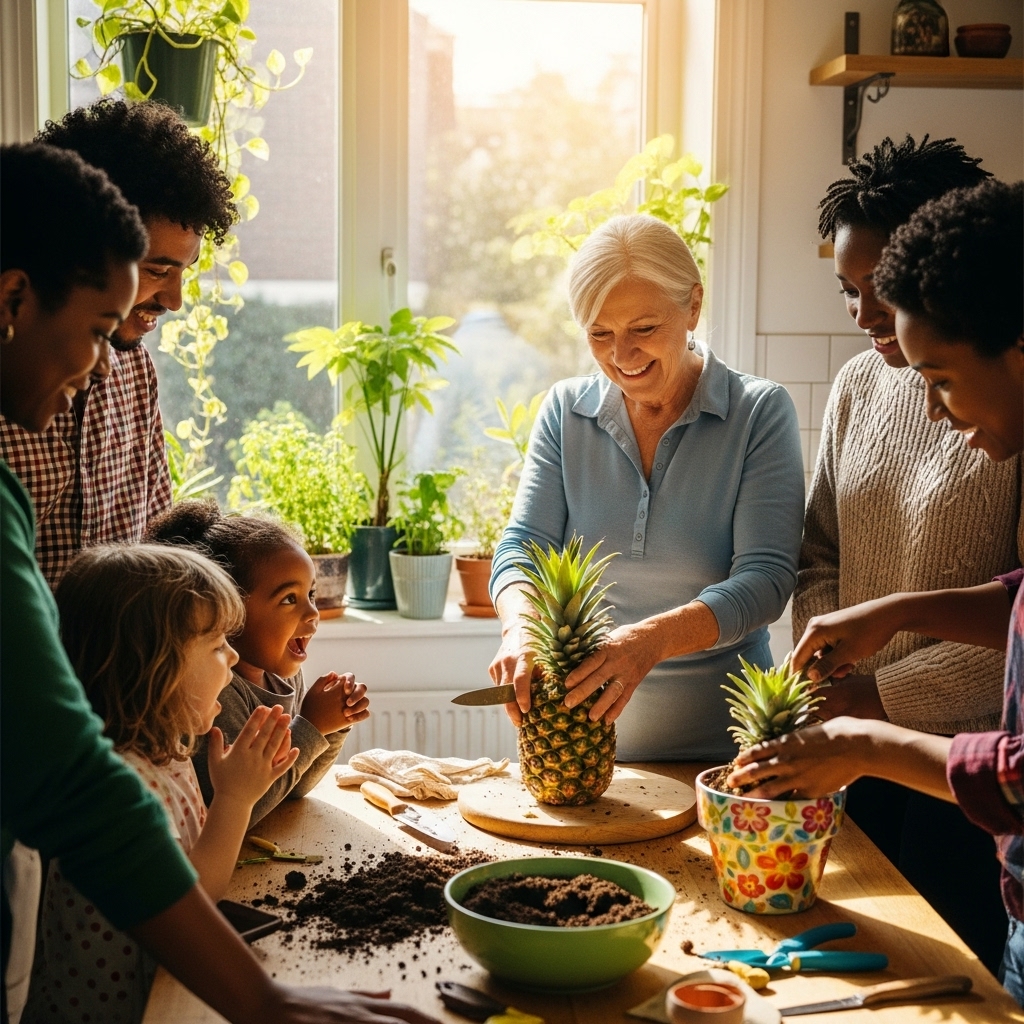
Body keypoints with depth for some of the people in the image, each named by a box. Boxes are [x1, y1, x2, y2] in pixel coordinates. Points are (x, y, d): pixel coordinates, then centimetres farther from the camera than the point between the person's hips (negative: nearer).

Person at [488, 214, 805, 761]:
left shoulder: (760, 412, -4)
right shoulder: (566, 410, 5)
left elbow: (766, 576, -12)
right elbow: (523, 543, 1)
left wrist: (652, 639, -28)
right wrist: (521, 624, -22)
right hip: (583, 722, 2)